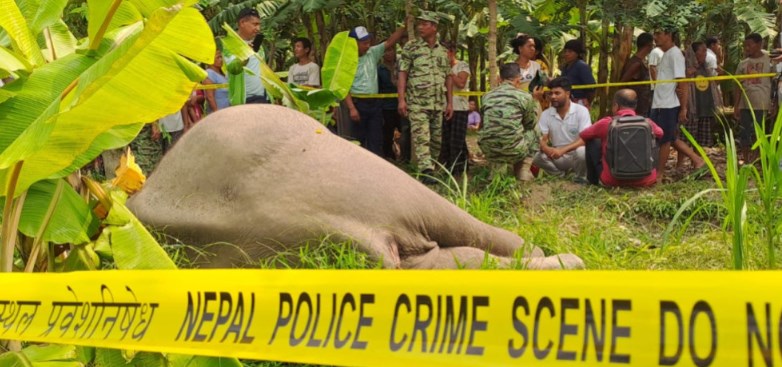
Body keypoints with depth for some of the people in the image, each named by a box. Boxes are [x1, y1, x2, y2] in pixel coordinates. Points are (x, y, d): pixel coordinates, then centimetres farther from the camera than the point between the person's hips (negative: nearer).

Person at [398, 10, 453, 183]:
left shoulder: (443, 51, 11)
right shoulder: (411, 48, -1)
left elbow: (448, 77, 13)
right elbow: (403, 73, -4)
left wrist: (450, 102, 8)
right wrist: (401, 99, -12)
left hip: (439, 103, 4)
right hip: (417, 103, -4)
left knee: (436, 139, 8)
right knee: (421, 137, -10)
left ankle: (431, 168, 18)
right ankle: (426, 172, -13)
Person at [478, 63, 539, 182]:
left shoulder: (486, 96, 10)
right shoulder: (525, 96, 0)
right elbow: (530, 124, 16)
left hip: (489, 153, 4)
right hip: (513, 152, -4)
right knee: (532, 133, 27)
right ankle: (523, 171, 18)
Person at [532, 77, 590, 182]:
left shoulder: (581, 111, -9)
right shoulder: (546, 114, 2)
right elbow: (542, 139, -3)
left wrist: (563, 150, -33)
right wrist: (546, 149, -29)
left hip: (576, 156, -3)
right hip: (558, 157, 3)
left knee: (582, 152, -37)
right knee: (537, 157, -26)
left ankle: (580, 178, -7)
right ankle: (560, 175, 2)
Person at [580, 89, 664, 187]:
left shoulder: (606, 123, -9)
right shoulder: (647, 123, -3)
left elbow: (582, 136, 10)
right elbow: (659, 133, 22)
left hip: (612, 182, -2)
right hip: (645, 182, 2)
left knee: (593, 142, 17)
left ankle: (594, 180, 29)